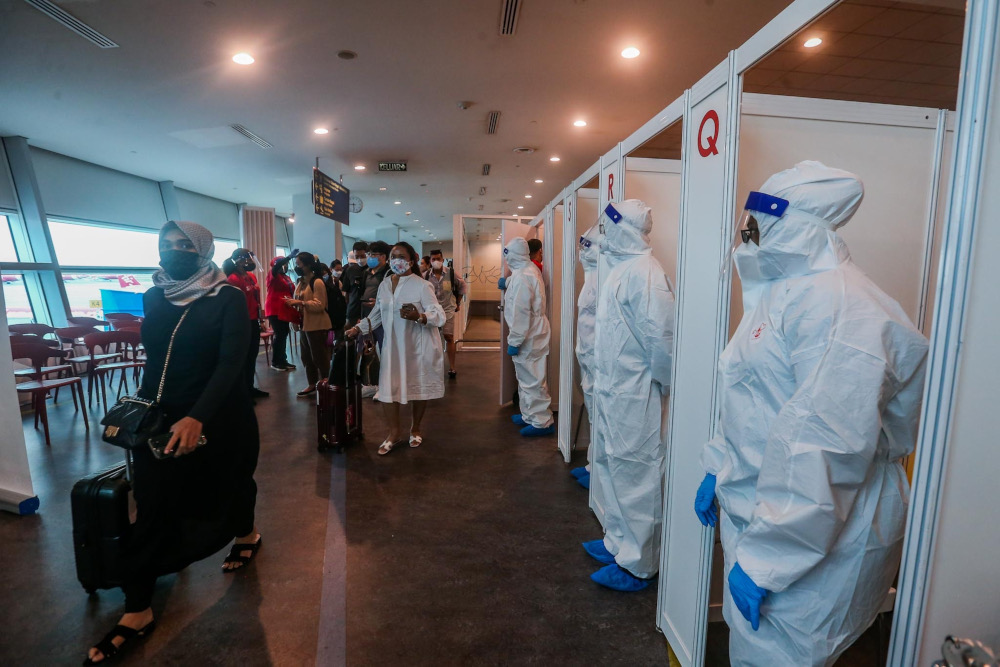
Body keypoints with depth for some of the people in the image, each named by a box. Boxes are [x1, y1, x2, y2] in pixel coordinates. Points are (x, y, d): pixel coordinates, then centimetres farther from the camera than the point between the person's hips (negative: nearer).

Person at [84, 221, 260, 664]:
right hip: (163, 419, 4)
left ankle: (246, 534, 48)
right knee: (154, 506, 3)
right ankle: (137, 611, 17)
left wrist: (198, 417, -33)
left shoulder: (228, 298, -14)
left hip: (219, 417, -4)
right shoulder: (153, 297, 2)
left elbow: (231, 361, -23)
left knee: (228, 482, 17)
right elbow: (155, 356, 12)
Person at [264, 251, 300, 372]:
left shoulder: (287, 277, 16)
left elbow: (290, 292, 15)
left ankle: (283, 360, 14)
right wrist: (290, 256, -33)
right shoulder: (273, 274, -3)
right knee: (279, 335, -8)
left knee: (284, 335, 8)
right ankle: (275, 362, 1)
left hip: (284, 310, 7)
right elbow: (276, 266, -25)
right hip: (275, 310, -7)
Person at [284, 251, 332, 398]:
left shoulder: (317, 282, -14)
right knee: (306, 357, 15)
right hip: (304, 324, 9)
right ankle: (311, 385, 26)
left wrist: (300, 302, -25)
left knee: (319, 357, -2)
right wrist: (294, 303, 5)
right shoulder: (300, 282, 13)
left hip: (316, 326, -9)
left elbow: (319, 305, -21)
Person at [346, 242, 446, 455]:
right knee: (387, 387, 1)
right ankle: (394, 433, 18)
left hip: (418, 345, -4)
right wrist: (358, 328, 8)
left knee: (419, 387, 10)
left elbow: (439, 314, -20)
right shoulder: (384, 285, 5)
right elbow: (377, 314, 16)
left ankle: (415, 428, 32)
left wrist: (418, 316, -37)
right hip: (393, 345, 4)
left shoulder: (422, 285, -13)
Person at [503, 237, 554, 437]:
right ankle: (529, 416, 32)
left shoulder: (522, 275, -20)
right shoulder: (529, 269, 10)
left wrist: (514, 341, -20)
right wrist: (506, 284, 14)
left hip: (527, 338, -10)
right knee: (526, 378, 19)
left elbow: (521, 312, -23)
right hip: (530, 335, 10)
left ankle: (542, 422, 8)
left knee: (532, 380, -2)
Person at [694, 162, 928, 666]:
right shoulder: (780, 293, 10)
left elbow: (826, 449, -29)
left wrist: (767, 558, -25)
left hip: (818, 538, -9)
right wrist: (718, 471, 18)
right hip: (757, 509, 9)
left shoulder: (838, 306, -24)